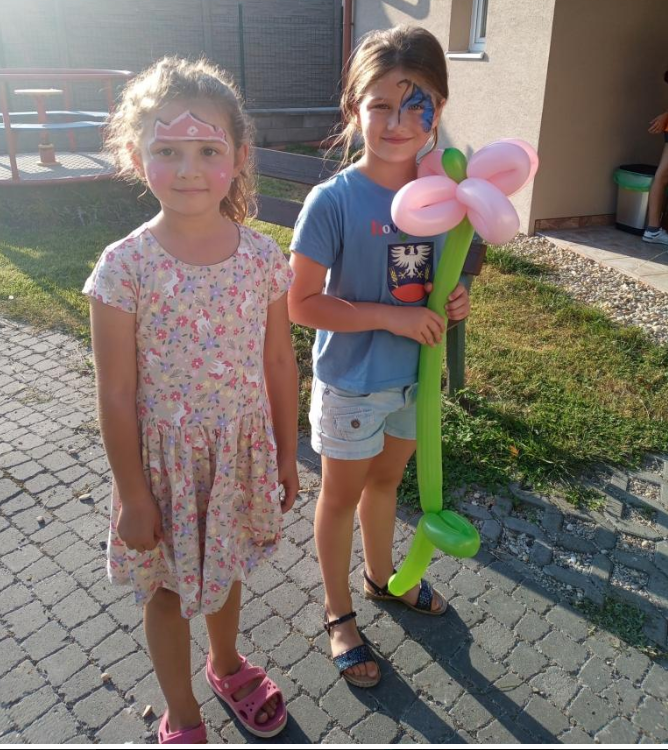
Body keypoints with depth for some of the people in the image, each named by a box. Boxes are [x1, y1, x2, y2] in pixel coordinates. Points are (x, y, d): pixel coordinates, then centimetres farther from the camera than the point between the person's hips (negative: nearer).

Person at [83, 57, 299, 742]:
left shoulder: (263, 257, -9)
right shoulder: (125, 266, -18)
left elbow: (279, 364, -1)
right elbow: (116, 394, -13)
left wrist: (286, 457, 6)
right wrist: (132, 494, -9)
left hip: (243, 450, 3)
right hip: (164, 458, -2)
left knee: (224, 568, 26)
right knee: (167, 587, 18)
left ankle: (227, 666, 56)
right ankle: (181, 716, 45)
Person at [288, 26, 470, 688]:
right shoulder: (334, 200, -20)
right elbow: (302, 303, -19)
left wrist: (455, 300, -11)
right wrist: (393, 316, -25)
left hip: (414, 375, 5)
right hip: (351, 382, -5)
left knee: (386, 480, 25)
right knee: (343, 493, 14)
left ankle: (381, 575, 51)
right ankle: (339, 613, 36)